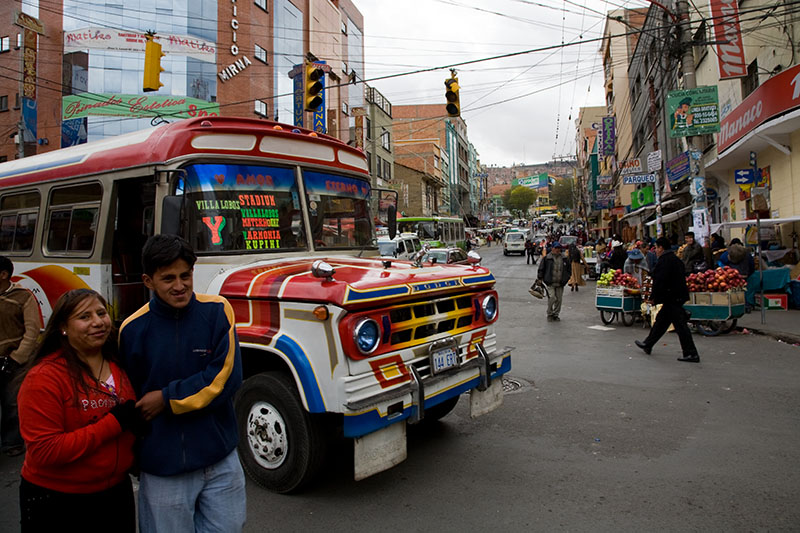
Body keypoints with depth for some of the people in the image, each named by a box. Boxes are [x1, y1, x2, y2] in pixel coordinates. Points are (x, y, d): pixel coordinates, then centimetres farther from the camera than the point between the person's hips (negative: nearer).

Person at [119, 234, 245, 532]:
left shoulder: (217, 311, -8)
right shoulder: (133, 329, -6)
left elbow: (226, 378, -13)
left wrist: (167, 399, -12)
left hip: (221, 462, 1)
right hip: (162, 469, 0)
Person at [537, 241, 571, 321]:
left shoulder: (564, 259, 10)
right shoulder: (546, 258, -1)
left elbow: (568, 270, 20)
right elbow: (541, 269, 3)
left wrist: (566, 278, 9)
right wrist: (540, 278, -1)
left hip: (560, 284, 4)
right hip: (550, 283, -4)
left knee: (559, 299, 6)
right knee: (552, 298, -13)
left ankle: (555, 315, 21)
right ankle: (549, 314, 4)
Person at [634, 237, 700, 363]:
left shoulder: (664, 260, -16)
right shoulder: (676, 259, 15)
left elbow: (660, 281, -21)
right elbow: (681, 278, 20)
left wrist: (655, 298, -12)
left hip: (671, 298, -11)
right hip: (678, 296, 11)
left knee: (680, 325, -7)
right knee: (661, 320, 18)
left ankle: (691, 354, -4)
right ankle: (648, 344, 30)